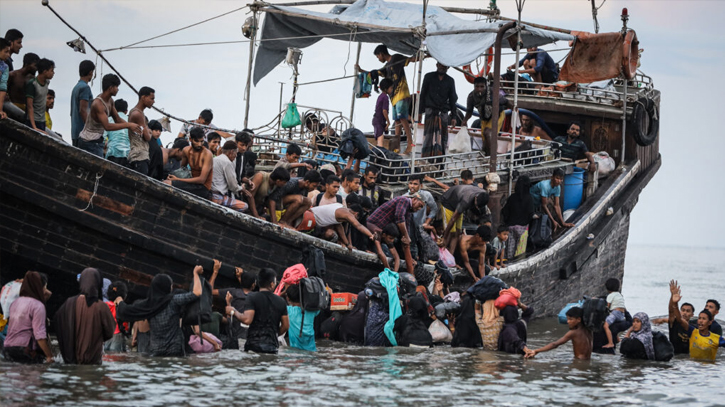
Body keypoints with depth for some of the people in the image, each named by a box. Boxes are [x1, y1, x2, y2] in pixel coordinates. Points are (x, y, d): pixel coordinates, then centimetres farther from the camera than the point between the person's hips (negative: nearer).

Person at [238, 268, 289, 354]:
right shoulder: (281, 302, 8)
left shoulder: (252, 298, -4)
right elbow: (286, 326, 11)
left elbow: (247, 320, -15)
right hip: (272, 346, 3)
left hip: (254, 344, -3)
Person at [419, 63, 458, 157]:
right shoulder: (429, 77, 10)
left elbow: (452, 99, 15)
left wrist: (453, 116, 9)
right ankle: (427, 157, -10)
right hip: (430, 110, -2)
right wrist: (420, 111, 2)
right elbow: (422, 94, 10)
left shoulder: (450, 81, 15)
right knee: (429, 135, -9)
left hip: (443, 112, 2)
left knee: (442, 136, -4)